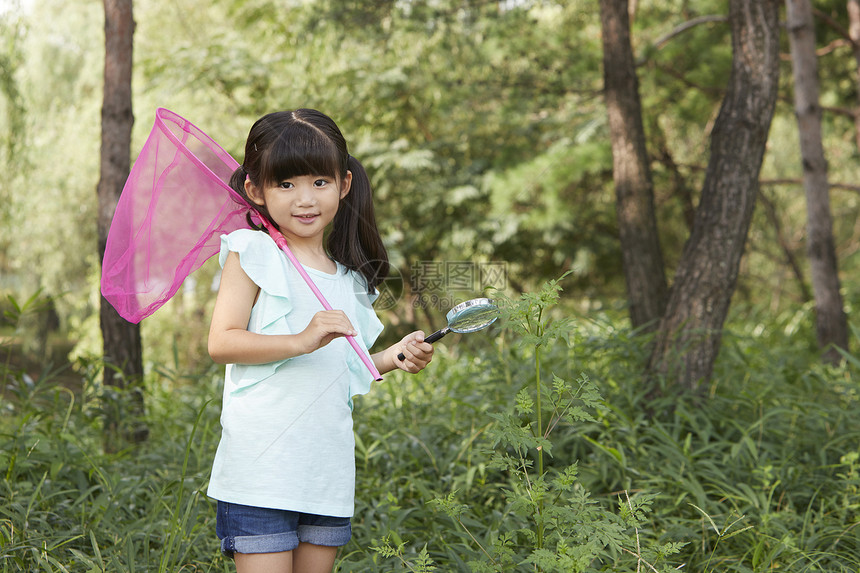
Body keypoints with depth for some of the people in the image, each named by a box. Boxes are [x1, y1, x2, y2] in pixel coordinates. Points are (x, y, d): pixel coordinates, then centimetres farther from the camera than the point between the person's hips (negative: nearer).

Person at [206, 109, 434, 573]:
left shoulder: (349, 278, 15)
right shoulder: (253, 255, -2)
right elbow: (221, 342, -13)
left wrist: (391, 358, 8)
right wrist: (302, 340, -23)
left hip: (328, 472, 6)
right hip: (261, 470, -6)